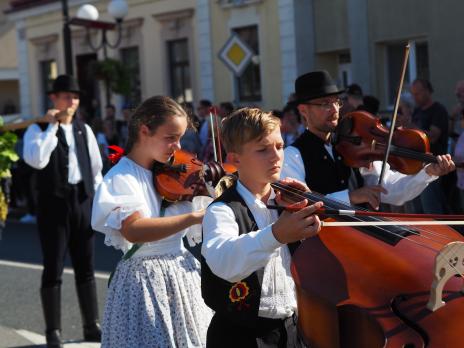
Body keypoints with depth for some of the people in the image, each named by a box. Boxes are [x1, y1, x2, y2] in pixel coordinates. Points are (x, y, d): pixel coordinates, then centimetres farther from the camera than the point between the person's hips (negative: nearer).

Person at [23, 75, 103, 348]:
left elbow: (96, 168, 14)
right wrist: (52, 127, -18)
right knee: (53, 270, 1)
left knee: (86, 268, 10)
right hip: (54, 205, -4)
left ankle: (92, 326, 19)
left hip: (83, 203, 4)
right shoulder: (38, 129, -4)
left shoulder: (84, 130, 10)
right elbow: (37, 160, -23)